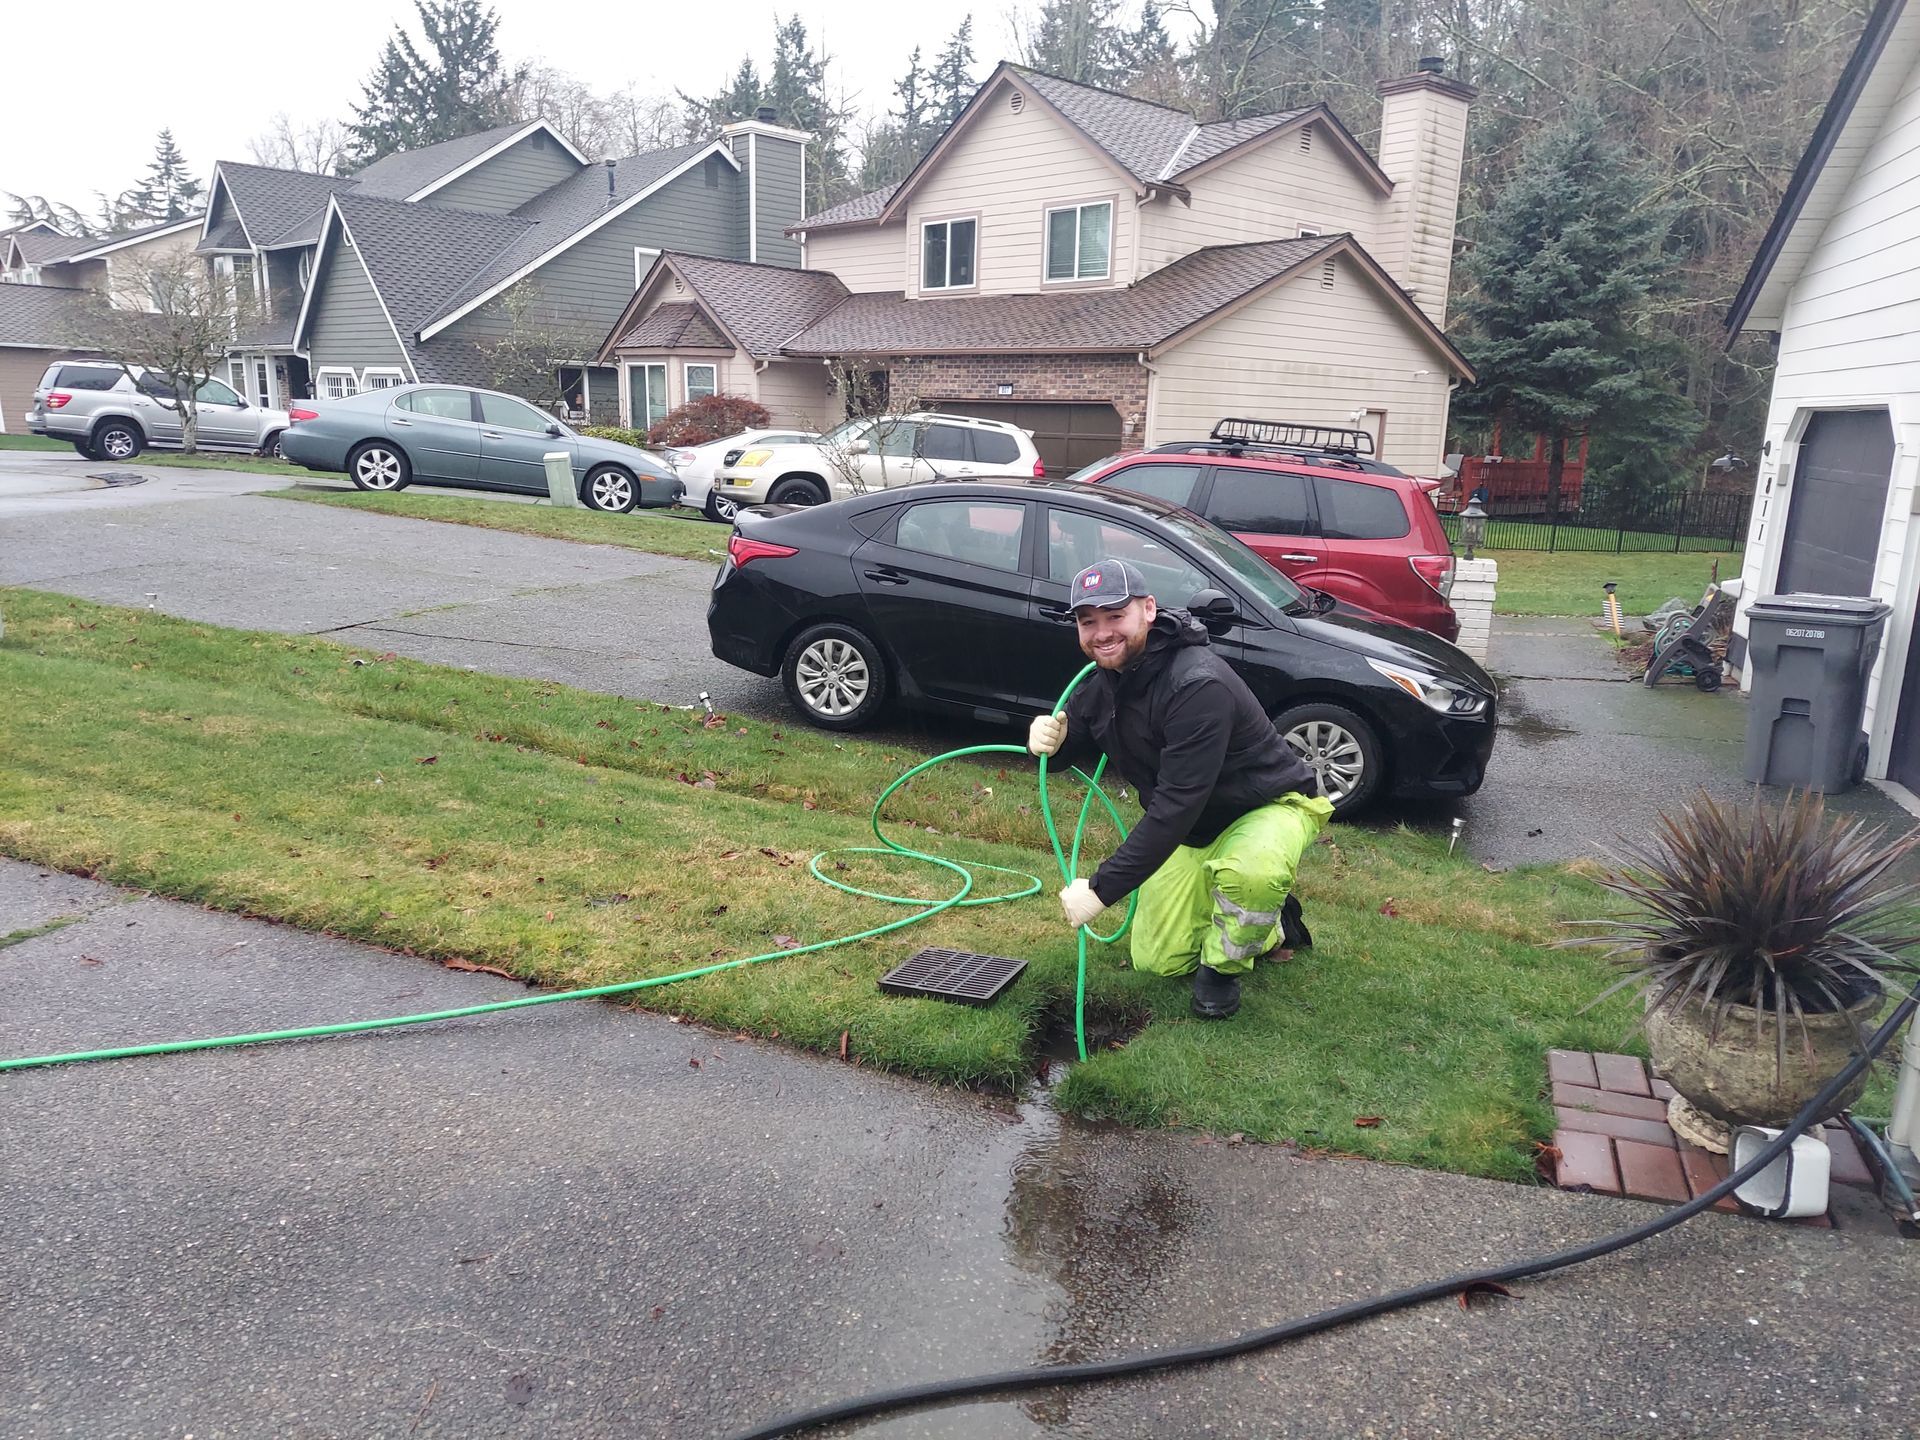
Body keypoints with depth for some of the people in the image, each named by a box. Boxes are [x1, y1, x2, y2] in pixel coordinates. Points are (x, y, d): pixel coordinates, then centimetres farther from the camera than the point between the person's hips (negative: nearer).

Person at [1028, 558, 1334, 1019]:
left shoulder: (1199, 684, -36)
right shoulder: (1105, 678, -8)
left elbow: (1176, 806, -38)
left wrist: (1102, 888, -36)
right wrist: (1049, 739, -23)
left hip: (1270, 805, -8)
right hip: (1191, 829, 8)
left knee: (1248, 873, -42)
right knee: (1157, 961, 8)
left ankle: (1222, 966, -9)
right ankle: (1269, 925, 31)